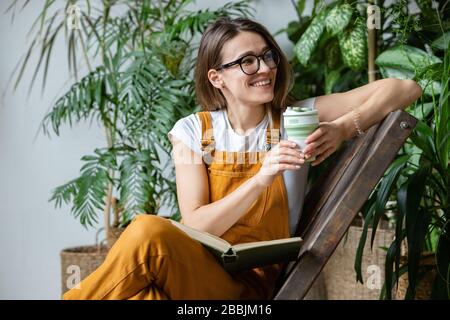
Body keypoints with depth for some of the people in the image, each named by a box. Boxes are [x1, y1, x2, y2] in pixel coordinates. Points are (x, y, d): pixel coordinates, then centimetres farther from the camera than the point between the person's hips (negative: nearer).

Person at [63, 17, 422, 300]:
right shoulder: (193, 131, 4)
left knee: (148, 233, -34)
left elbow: (406, 88, -1)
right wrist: (261, 179, -20)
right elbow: (195, 226, -7)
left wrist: (343, 128, -18)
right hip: (190, 266, 1)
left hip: (250, 284, -1)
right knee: (148, 230, -37)